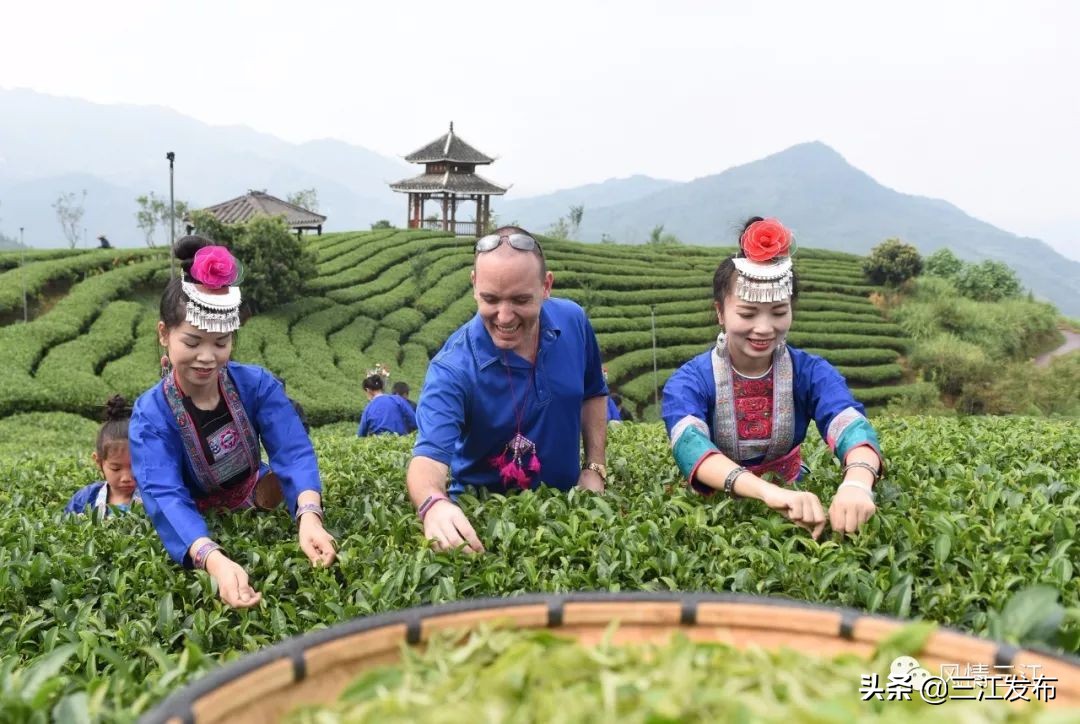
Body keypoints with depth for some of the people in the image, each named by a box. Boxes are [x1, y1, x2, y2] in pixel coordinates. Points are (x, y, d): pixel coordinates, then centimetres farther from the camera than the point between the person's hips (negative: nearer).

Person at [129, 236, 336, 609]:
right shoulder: (151, 414, -22)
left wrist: (308, 516, -52)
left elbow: (294, 453, -30)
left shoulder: (258, 385, -17)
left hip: (259, 510, 2)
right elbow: (165, 496, -38)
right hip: (196, 529, -1)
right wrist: (215, 560, -58)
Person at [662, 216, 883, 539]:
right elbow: (690, 446, -32)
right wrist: (769, 491, -48)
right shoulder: (689, 381, -13)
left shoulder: (812, 373, -6)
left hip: (794, 502, 2)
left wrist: (857, 482, -46)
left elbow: (852, 427, -24)